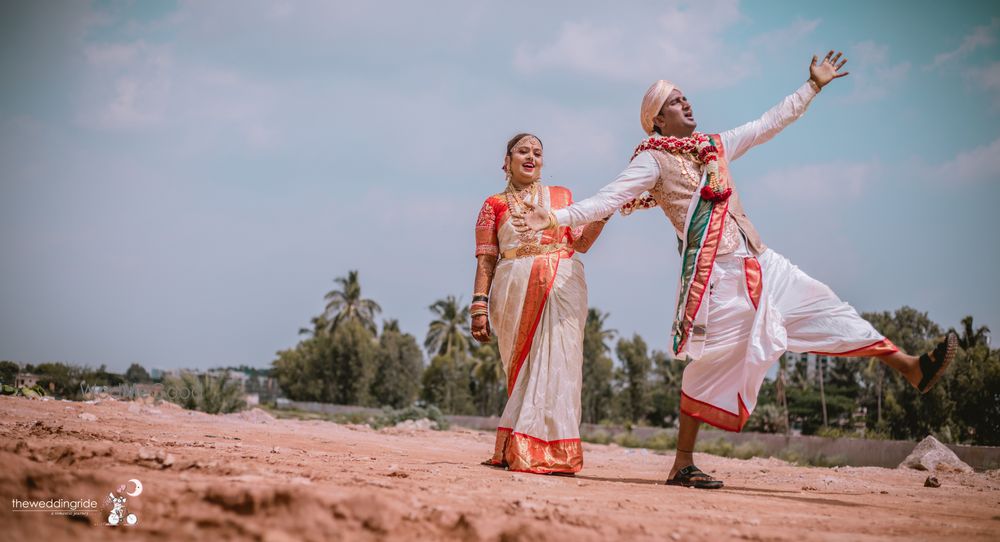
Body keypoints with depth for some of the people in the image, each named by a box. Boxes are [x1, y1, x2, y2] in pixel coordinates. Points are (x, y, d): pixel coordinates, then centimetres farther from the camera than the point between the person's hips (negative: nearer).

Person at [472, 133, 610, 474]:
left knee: (555, 363, -10)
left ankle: (547, 451, -11)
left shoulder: (562, 196, 18)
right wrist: (479, 305, -4)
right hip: (516, 291, -1)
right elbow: (486, 260, 7)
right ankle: (515, 451, 2)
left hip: (562, 288, 1)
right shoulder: (494, 205, 13)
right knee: (523, 366, -2)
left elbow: (581, 243, 11)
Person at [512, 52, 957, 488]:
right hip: (715, 271, -7)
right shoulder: (653, 160, -1)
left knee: (820, 307, 8)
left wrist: (813, 86, 31)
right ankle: (682, 464, -1)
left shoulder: (714, 146, 19)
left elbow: (769, 124, 28)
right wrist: (556, 218, -21)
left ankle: (910, 367, 13)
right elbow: (610, 198, -9)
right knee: (717, 358, -7)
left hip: (757, 261, 7)